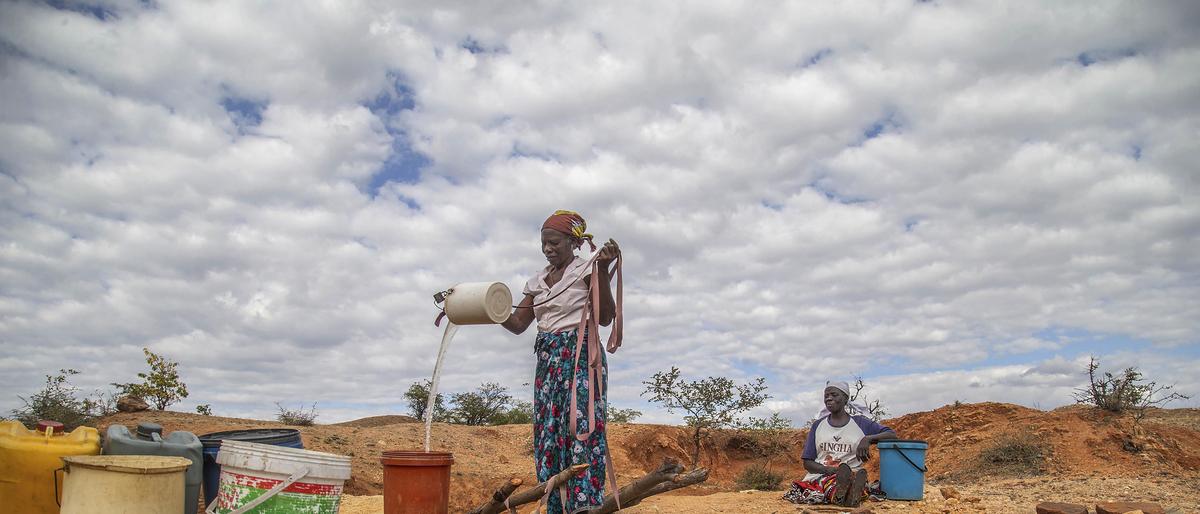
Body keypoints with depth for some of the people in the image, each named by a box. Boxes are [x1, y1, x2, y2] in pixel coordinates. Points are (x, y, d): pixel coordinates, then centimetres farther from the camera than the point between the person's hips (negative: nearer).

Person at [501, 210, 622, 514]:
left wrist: (603, 270, -19)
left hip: (580, 355, -6)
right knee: (548, 433, 3)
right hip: (548, 360, 7)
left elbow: (606, 318, -11)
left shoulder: (586, 270, -2)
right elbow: (518, 324, 15)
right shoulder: (538, 281, 16)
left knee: (579, 424, -15)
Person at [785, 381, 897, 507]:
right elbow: (807, 463, 11)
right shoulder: (818, 425, 15)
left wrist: (868, 439, -14)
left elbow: (892, 435, 5)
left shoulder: (860, 423, 12)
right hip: (819, 475, 1)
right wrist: (828, 469, -11)